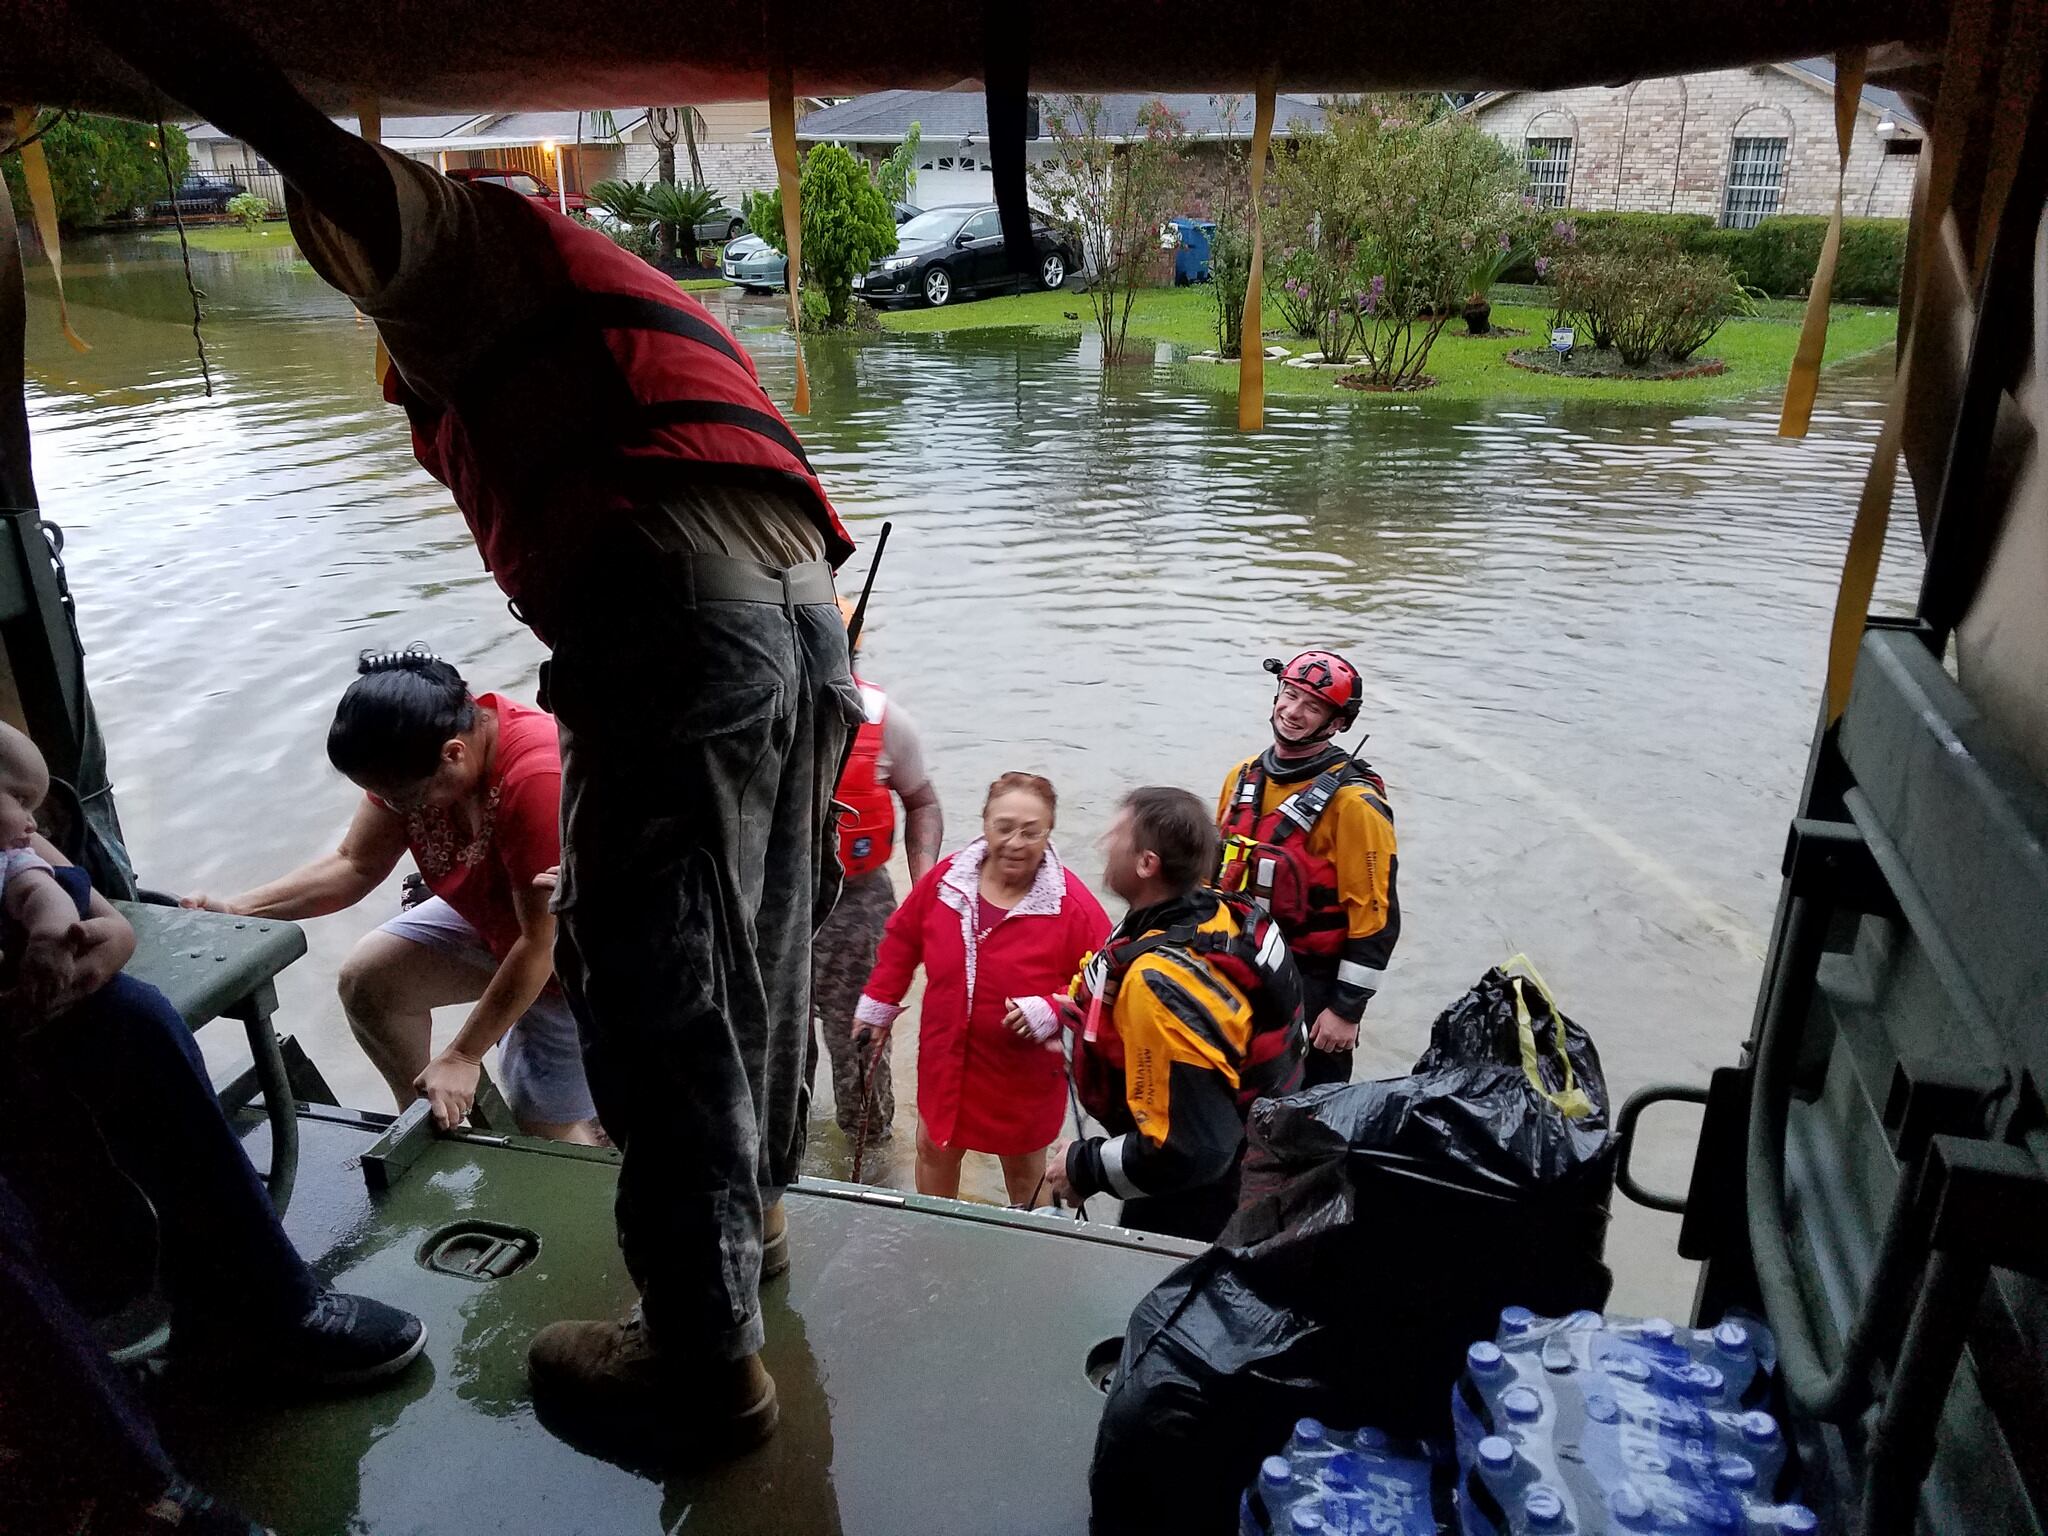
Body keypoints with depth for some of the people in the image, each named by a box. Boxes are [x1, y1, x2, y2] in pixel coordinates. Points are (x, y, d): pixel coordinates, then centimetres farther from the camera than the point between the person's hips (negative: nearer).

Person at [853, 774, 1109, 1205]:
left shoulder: (1073, 906, -22)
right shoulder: (946, 878, -10)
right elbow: (902, 939, 6)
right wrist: (877, 1006, 8)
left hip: (1023, 1072, -4)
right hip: (946, 1058, 4)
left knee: (1023, 1167, 19)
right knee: (934, 1149, 23)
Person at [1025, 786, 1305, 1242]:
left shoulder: (1161, 982, -37)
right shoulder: (1221, 914, -11)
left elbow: (1189, 1150, -35)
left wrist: (1084, 1168, -20)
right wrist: (1063, 1009, 7)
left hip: (1190, 1215, -8)